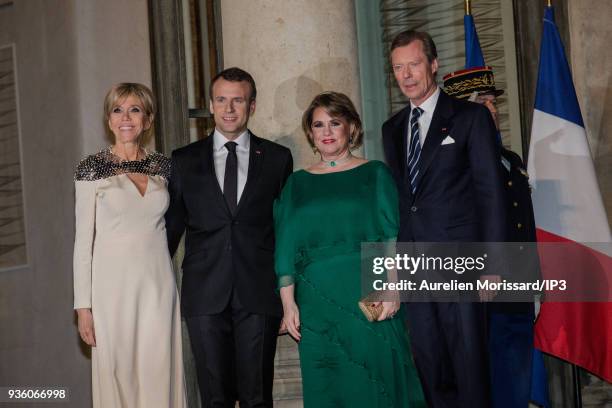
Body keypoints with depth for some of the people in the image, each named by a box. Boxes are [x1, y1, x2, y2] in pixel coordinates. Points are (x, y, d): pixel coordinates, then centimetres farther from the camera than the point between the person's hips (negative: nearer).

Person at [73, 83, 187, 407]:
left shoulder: (162, 166, 6)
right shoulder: (92, 168, -4)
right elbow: (83, 239, -3)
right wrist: (83, 306, -6)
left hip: (158, 286, 3)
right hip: (113, 287, -3)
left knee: (160, 376, 5)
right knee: (117, 376, 2)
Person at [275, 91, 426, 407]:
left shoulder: (374, 174, 6)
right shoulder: (297, 183, 12)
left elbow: (394, 236, 0)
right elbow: (286, 248, 9)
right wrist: (288, 303, 0)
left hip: (369, 300, -2)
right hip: (317, 304, 2)